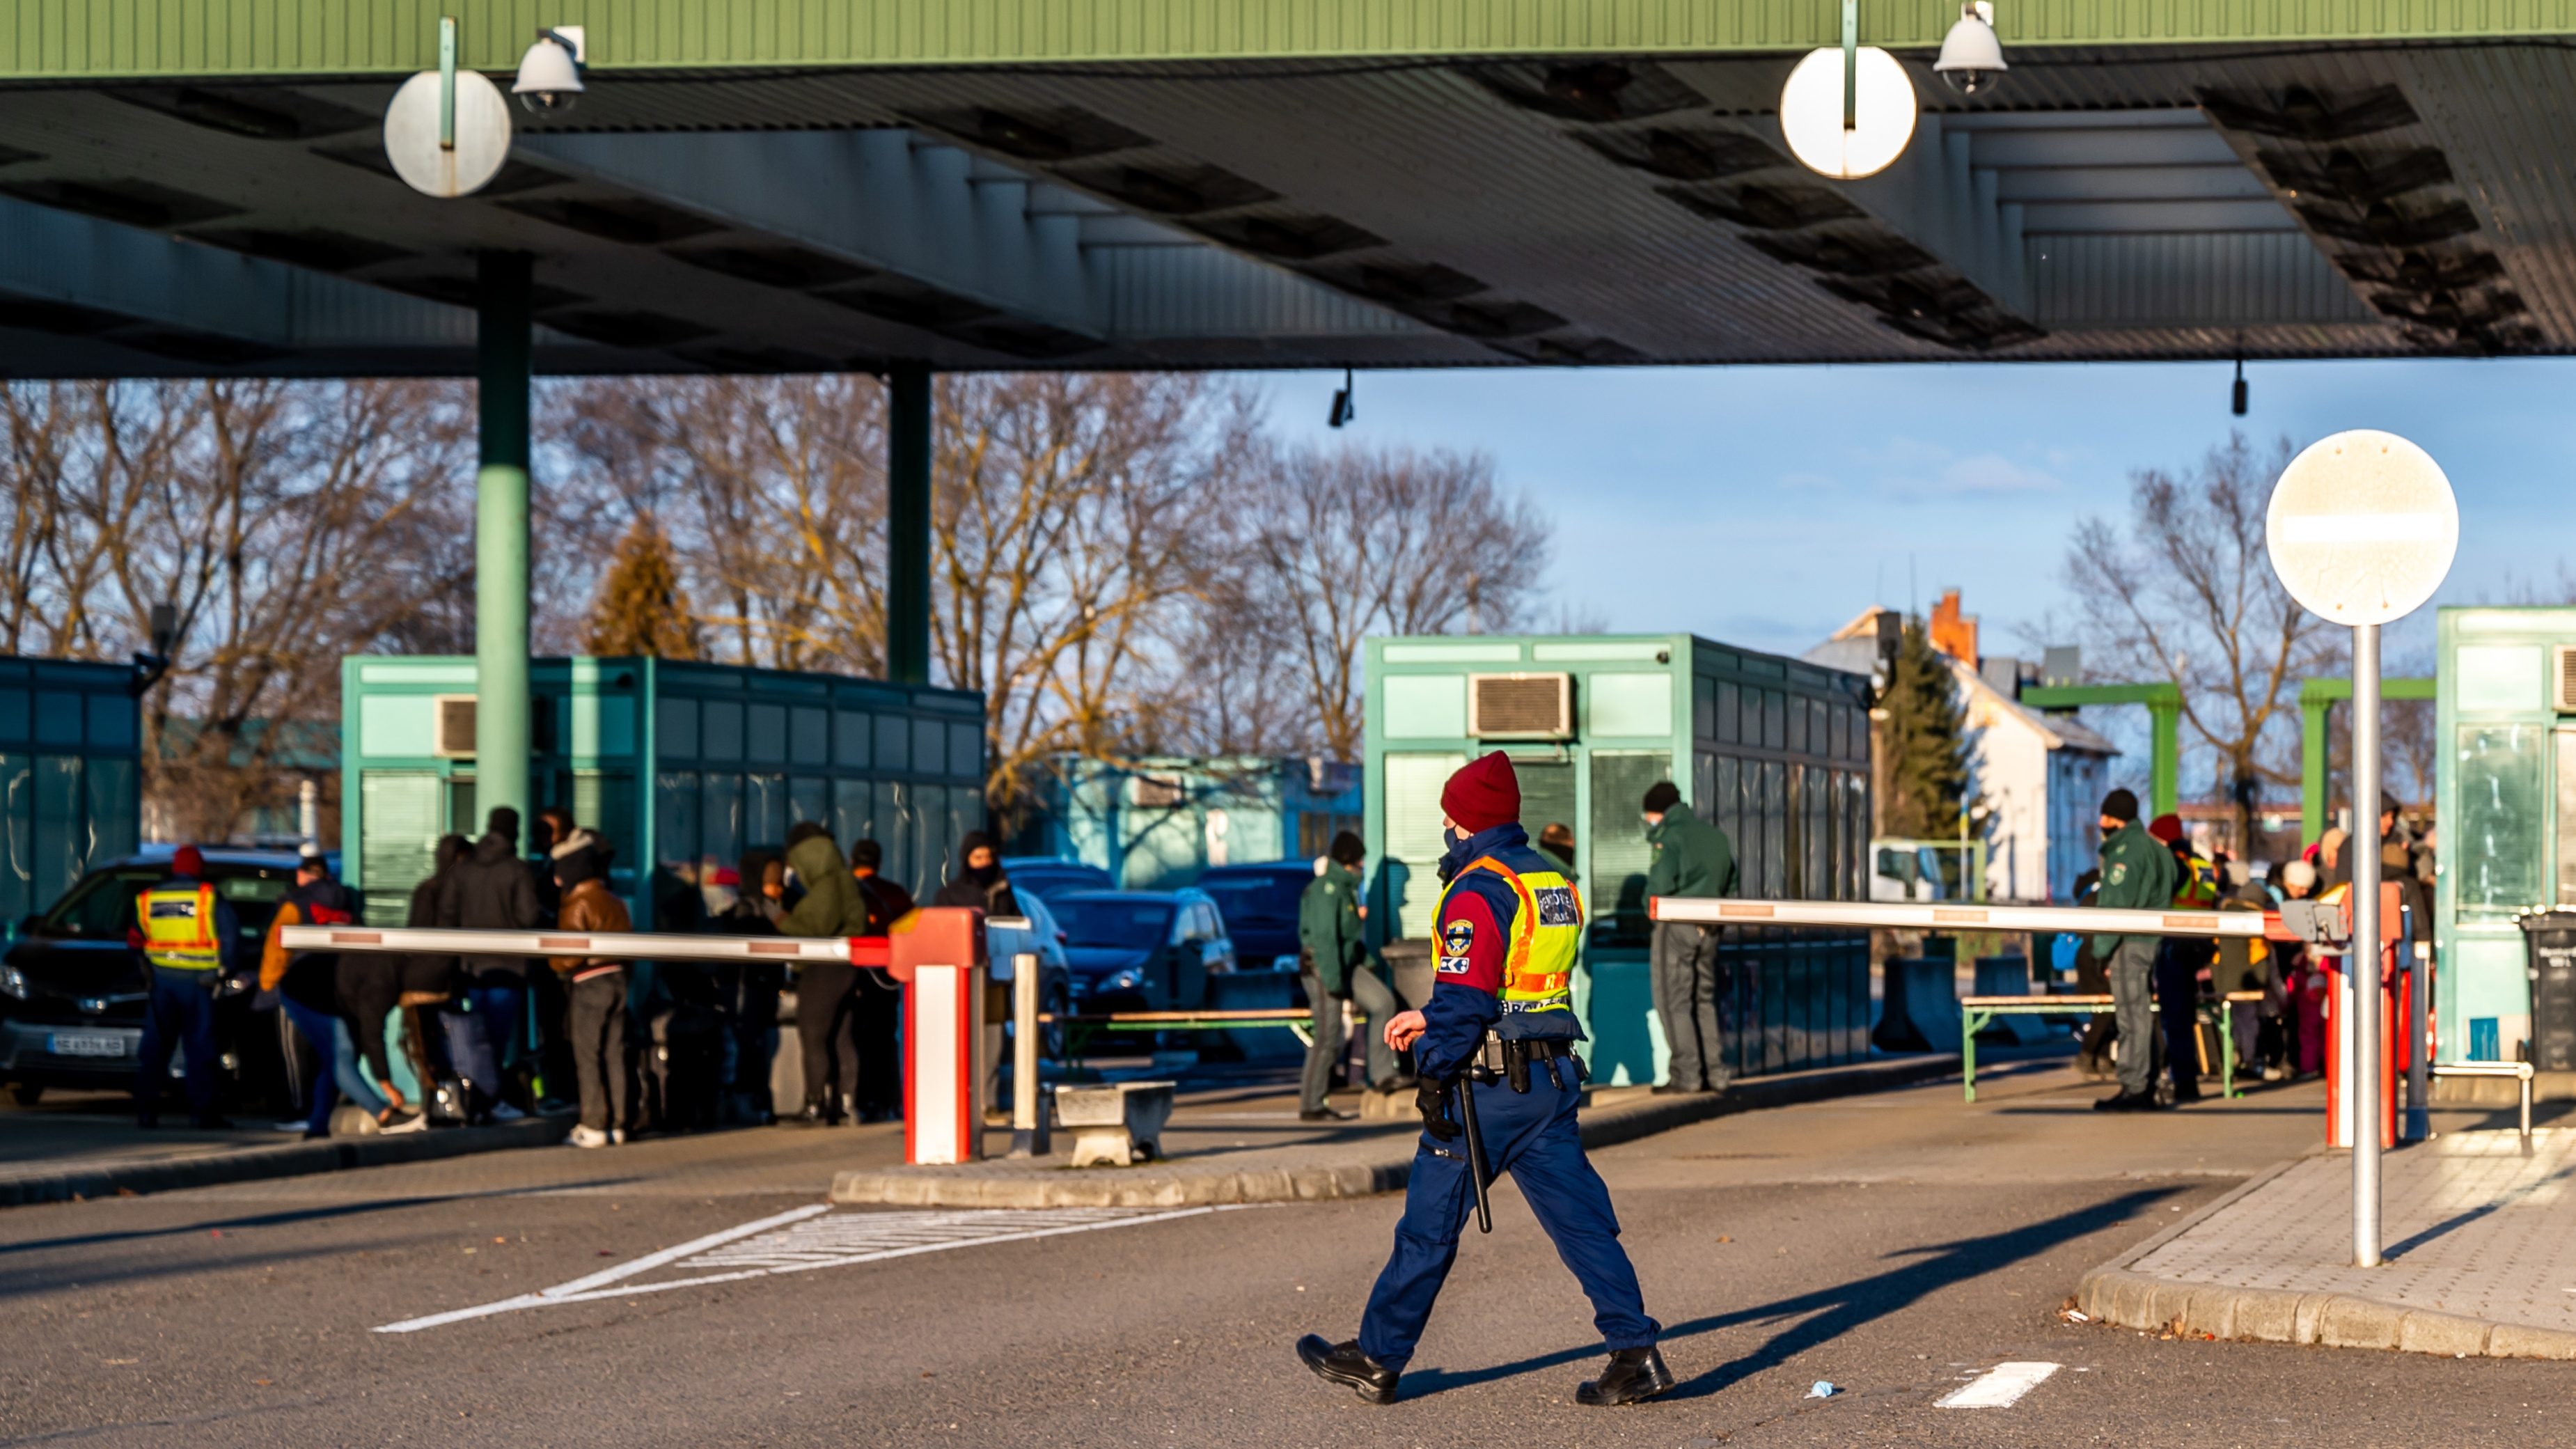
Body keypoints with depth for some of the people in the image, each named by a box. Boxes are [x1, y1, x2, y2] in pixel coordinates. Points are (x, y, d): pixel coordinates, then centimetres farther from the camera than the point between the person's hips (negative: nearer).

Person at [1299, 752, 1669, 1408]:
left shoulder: (1477, 892, -14)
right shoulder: (1553, 883, 14)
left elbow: (1464, 999, -20)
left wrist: (1434, 1076, -12)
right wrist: (1428, 1019, 25)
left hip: (1487, 1085, -8)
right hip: (1552, 1080, 8)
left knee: (1429, 1225, 4)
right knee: (1581, 1219, 6)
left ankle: (1377, 1359, 14)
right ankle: (1635, 1353, -3)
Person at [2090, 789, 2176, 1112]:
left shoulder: (2126, 850, -11)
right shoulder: (2154, 849, 19)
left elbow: (2117, 904, -17)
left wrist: (2103, 949, -15)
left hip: (2130, 944, -10)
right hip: (2152, 943, 10)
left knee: (2132, 1016, -9)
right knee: (2141, 1016, 11)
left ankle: (2134, 1089, -10)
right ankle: (2146, 1088, 13)